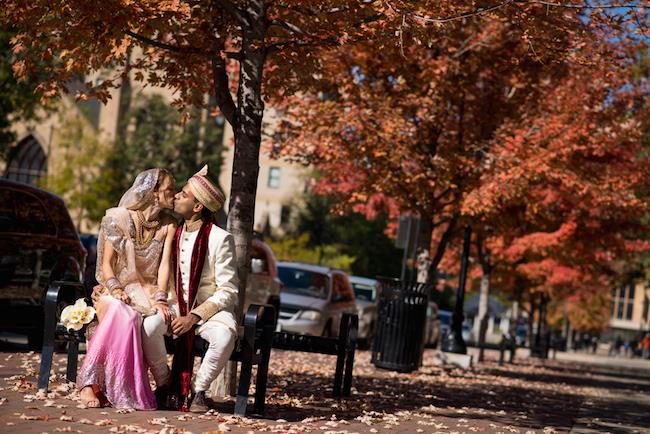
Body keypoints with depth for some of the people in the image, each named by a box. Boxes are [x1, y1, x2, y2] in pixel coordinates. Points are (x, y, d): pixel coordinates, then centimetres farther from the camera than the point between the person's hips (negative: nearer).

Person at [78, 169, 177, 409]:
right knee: (122, 315, -38)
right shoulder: (119, 218, 1)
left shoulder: (168, 225, 8)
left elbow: (165, 264, -2)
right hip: (116, 292, -2)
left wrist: (160, 299, -16)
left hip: (147, 292, 2)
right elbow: (107, 263, -1)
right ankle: (89, 381, -33)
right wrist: (115, 290, -19)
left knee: (157, 319, -34)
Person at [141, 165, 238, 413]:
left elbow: (227, 292, -14)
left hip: (210, 308, -4)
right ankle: (165, 385, -4)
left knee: (224, 337, -37)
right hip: (177, 305, 4)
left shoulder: (220, 239, -12)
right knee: (149, 326, -28)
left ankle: (198, 390, -10)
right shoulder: (174, 234, 6)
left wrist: (195, 316, -21)